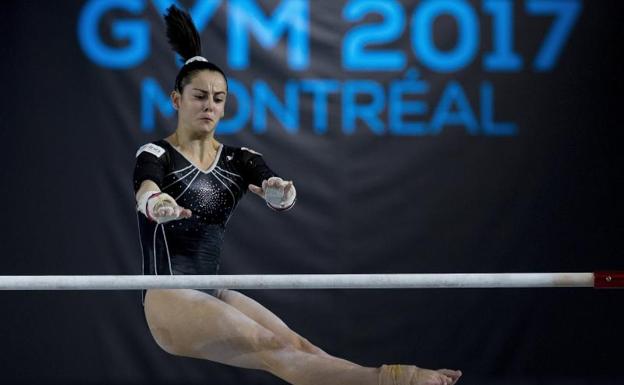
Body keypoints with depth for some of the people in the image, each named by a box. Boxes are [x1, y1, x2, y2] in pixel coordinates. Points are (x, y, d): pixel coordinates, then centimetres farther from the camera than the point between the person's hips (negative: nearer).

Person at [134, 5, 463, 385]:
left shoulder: (239, 160, 11)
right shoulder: (156, 155, -2)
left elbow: (275, 193, -11)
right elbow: (144, 193, -27)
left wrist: (280, 193, -37)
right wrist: (156, 205, -53)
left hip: (212, 293, 6)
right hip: (169, 299, -6)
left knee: (297, 345, -20)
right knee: (275, 349, -26)